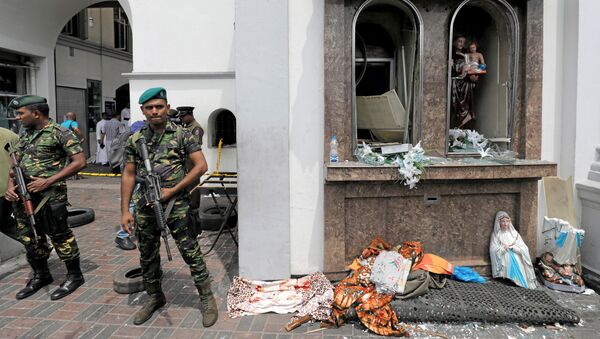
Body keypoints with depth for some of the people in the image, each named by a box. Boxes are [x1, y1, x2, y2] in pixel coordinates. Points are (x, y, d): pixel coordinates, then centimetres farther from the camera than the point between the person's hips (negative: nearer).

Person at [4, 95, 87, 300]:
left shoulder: (59, 133, -10)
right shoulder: (24, 134, 13)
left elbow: (80, 162, -15)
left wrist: (48, 181, -17)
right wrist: (10, 185, 0)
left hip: (50, 197, -8)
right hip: (23, 198, 8)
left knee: (60, 236, 1)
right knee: (29, 238, 15)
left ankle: (74, 276, 17)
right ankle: (41, 276, 33)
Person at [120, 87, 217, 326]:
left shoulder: (181, 135, -3)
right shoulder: (135, 140, 7)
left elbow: (201, 166, -8)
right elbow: (128, 176, 9)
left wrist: (172, 191, -11)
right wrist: (125, 211, 4)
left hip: (176, 205, -4)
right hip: (145, 207, 4)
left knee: (191, 252, -1)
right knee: (148, 256, 14)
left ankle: (207, 299, 12)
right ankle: (155, 298, 34)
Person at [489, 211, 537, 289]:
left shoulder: (514, 233, 15)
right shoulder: (495, 235, 7)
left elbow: (523, 249, 6)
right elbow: (494, 251, -6)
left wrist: (511, 247, -6)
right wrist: (506, 247, -3)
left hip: (517, 260, 2)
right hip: (505, 261, -2)